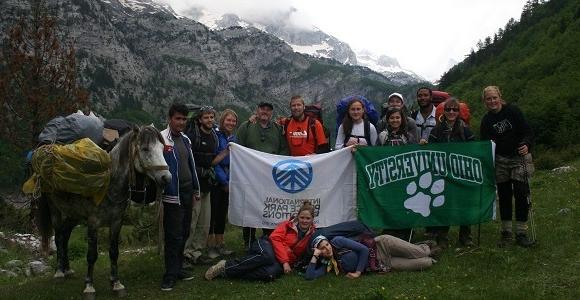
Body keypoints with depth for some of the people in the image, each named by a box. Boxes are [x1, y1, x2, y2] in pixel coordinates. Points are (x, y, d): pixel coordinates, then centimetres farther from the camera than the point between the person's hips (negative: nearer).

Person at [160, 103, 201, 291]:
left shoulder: (185, 140, 15)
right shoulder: (162, 139, -11)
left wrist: (195, 191, 20)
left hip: (187, 192, 8)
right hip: (172, 194, -8)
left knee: (184, 233, 14)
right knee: (174, 235, -5)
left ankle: (178, 268, 25)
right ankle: (170, 275, 3)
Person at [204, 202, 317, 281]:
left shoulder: (312, 234, 10)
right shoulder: (288, 225, 4)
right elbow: (275, 239, -6)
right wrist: (284, 261, -16)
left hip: (280, 262, 1)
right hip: (268, 246, -1)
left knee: (271, 273, -37)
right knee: (267, 256, -42)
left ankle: (227, 273, -30)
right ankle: (226, 266, -30)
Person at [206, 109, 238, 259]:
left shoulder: (234, 138, 12)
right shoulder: (216, 136, -11)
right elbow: (213, 161, -14)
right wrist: (224, 180, -13)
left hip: (228, 181, 7)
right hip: (215, 180, -7)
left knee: (223, 212, 12)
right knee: (213, 212, -3)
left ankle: (220, 244, 20)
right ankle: (210, 245, 5)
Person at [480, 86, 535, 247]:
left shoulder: (513, 111, -5)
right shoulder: (486, 120, 4)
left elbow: (528, 132, -8)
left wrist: (526, 145, -26)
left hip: (519, 158, -3)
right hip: (500, 161, 3)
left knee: (521, 194, -7)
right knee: (504, 196, 6)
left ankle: (521, 233, 2)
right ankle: (506, 233, 15)